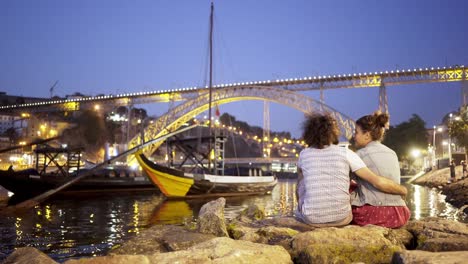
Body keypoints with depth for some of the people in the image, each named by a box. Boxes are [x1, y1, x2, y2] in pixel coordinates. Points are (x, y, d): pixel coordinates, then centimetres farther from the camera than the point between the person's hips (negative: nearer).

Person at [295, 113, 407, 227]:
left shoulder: (304, 154, 1)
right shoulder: (346, 153, -3)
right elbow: (378, 182, -7)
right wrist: (403, 190, 10)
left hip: (311, 219, 0)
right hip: (341, 218, 0)